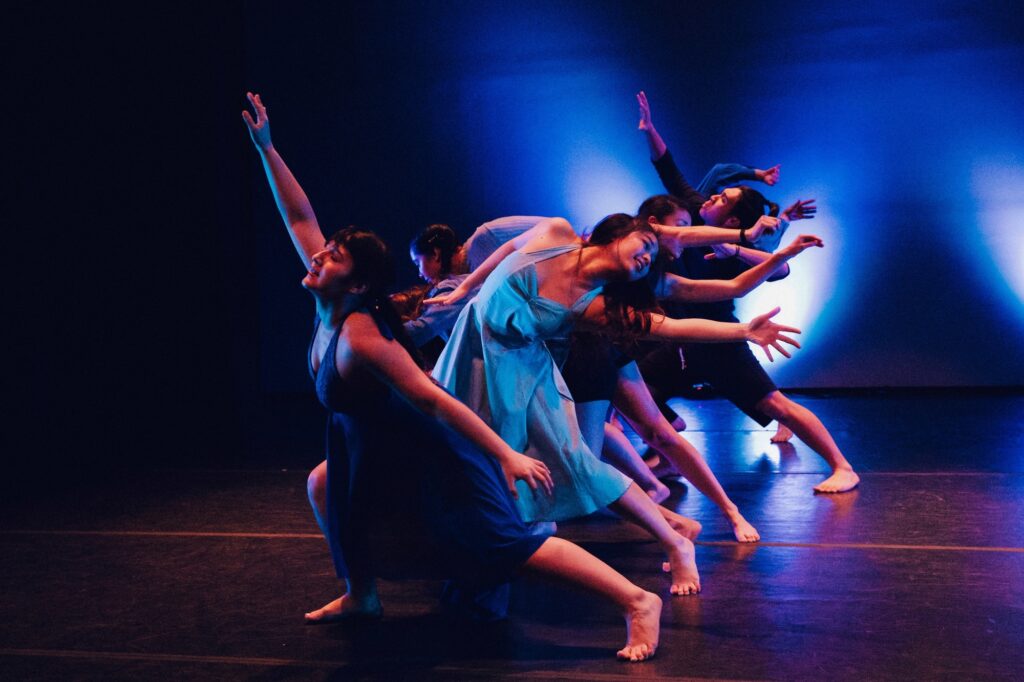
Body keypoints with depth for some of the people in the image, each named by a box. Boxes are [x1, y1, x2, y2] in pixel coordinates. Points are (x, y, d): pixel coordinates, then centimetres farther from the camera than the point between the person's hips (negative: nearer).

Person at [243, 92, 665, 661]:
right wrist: (266, 148, 1)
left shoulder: (359, 337, -26)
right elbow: (300, 217, 4)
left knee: (502, 543, -16)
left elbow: (433, 397, -31)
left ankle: (638, 601, -18)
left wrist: (507, 455, -32)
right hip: (391, 448, 9)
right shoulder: (332, 311, -3)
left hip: (440, 453, -9)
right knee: (330, 486, 21)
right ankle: (361, 595, 36)